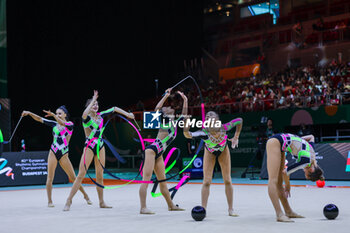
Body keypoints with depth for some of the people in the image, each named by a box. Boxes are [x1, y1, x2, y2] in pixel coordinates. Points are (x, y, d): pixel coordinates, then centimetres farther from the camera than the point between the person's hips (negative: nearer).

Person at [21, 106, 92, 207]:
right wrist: (29, 113, -11)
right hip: (53, 152, 3)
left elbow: (63, 123, -24)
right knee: (50, 178, -6)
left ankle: (86, 196, 17)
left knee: (73, 178, 1)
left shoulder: (70, 124, -2)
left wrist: (53, 115, -37)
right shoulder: (54, 124, 8)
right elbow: (39, 119, 4)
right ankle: (49, 201, 1)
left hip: (63, 154, -2)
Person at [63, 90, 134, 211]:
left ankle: (101, 202, 19)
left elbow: (114, 108, 18)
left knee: (100, 176, 10)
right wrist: (93, 100, -27)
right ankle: (68, 202, -8)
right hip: (89, 147, -6)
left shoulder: (100, 115, 7)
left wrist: (126, 114, 11)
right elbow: (85, 113, -36)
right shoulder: (86, 118, -10)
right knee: (81, 175, -11)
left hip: (100, 147, 6)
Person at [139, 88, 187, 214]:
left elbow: (184, 114, 27)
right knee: (146, 179, -11)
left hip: (159, 154, 8)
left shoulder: (174, 124, 17)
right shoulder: (163, 121, -2)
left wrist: (185, 100, 21)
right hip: (152, 150, -8)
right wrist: (166, 96, -12)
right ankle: (143, 208, -16)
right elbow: (156, 109, -19)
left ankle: (171, 205, 22)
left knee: (162, 181, 15)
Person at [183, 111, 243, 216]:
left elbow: (239, 120, -19)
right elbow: (188, 135, -57)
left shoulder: (223, 128, -36)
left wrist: (236, 137, -17)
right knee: (206, 181, -7)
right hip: (210, 152, -1)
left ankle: (231, 209, 14)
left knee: (227, 181, 3)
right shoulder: (204, 132, -40)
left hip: (223, 151, 1)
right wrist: (186, 128, -75)